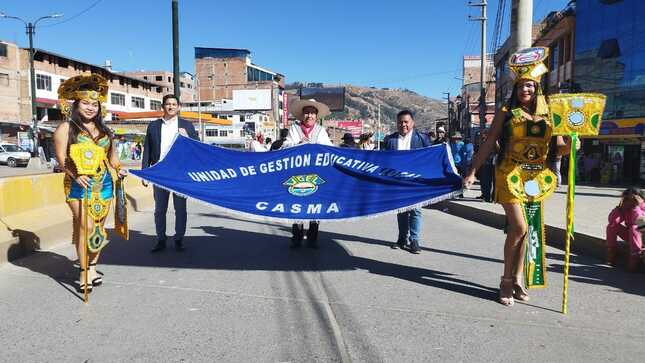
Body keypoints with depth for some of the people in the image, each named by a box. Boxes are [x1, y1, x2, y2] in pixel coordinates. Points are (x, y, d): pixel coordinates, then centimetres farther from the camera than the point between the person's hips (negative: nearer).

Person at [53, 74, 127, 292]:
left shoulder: (103, 129, 17)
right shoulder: (66, 128, 0)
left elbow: (112, 154, 22)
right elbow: (62, 159, -7)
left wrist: (118, 169, 4)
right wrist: (75, 175, -22)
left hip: (104, 184, 5)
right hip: (79, 184, -5)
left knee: (99, 227, 7)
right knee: (85, 226, -10)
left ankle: (92, 267, 20)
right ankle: (84, 273, -1)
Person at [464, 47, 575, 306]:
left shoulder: (548, 115, 11)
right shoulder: (506, 112, 4)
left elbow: (559, 147, 11)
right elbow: (489, 144, 2)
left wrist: (570, 145, -12)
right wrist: (473, 172, -4)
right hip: (509, 173, -3)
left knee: (520, 229, 7)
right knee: (519, 227, -11)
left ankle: (516, 280, 18)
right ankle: (506, 280, 5)